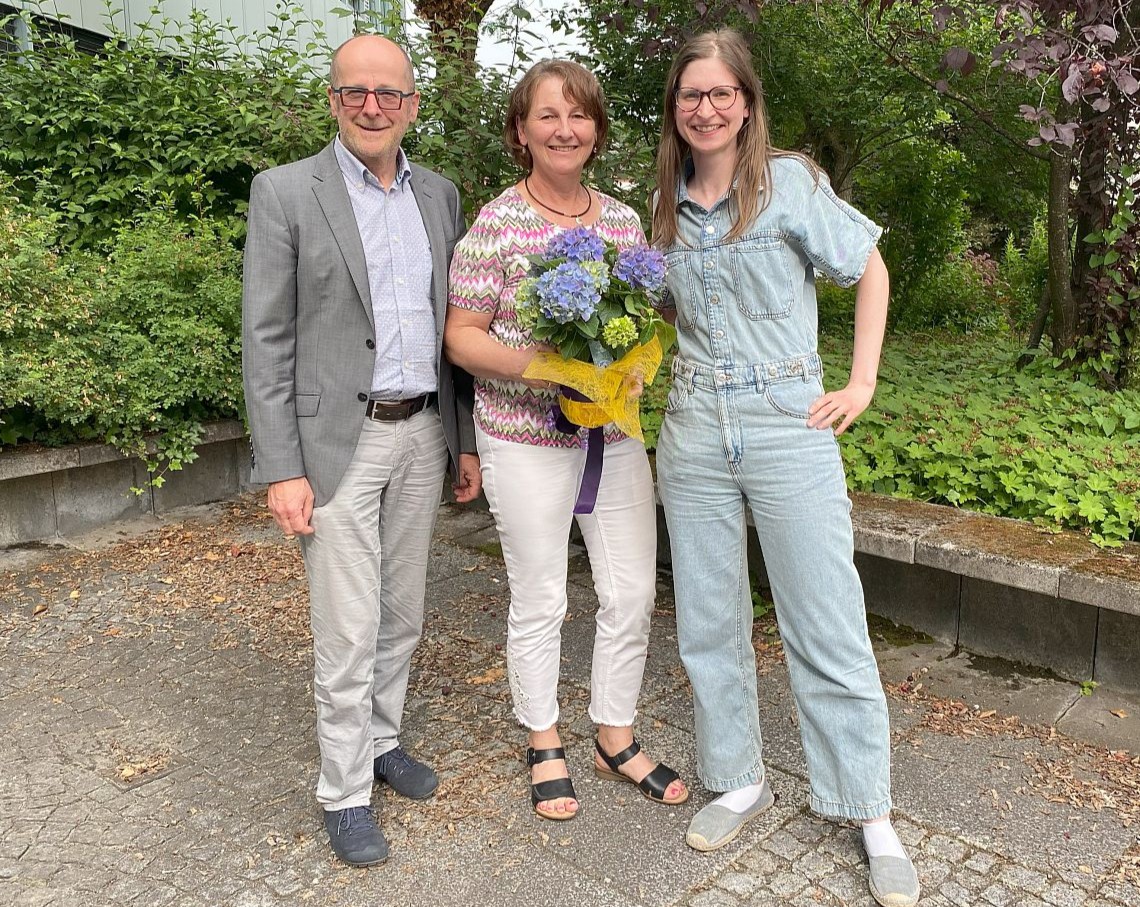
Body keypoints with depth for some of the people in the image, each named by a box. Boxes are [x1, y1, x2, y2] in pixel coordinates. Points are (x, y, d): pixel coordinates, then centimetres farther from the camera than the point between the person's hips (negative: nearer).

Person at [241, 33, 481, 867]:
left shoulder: (440, 195, 10)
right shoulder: (286, 191, -5)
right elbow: (265, 339, -7)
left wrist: (466, 439, 11)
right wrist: (282, 469, -12)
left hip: (423, 434, 5)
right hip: (339, 439, -5)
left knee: (403, 612, 15)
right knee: (348, 630, 0)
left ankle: (382, 740, 35)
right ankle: (345, 792, 19)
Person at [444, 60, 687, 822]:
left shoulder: (625, 221, 7)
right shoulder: (495, 225, -7)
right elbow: (462, 336, -7)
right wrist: (538, 366, -23)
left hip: (615, 435, 5)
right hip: (527, 440, -4)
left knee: (633, 592, 9)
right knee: (539, 601, 8)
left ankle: (617, 738, 30)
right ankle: (545, 745, 30)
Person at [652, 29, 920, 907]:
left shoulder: (790, 182, -3)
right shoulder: (666, 207, 10)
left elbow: (870, 271, 4)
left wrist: (861, 383, -3)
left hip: (789, 425, -4)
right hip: (693, 432, 5)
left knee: (829, 629, 0)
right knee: (709, 622, 10)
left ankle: (873, 817, 17)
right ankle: (740, 779, 29)